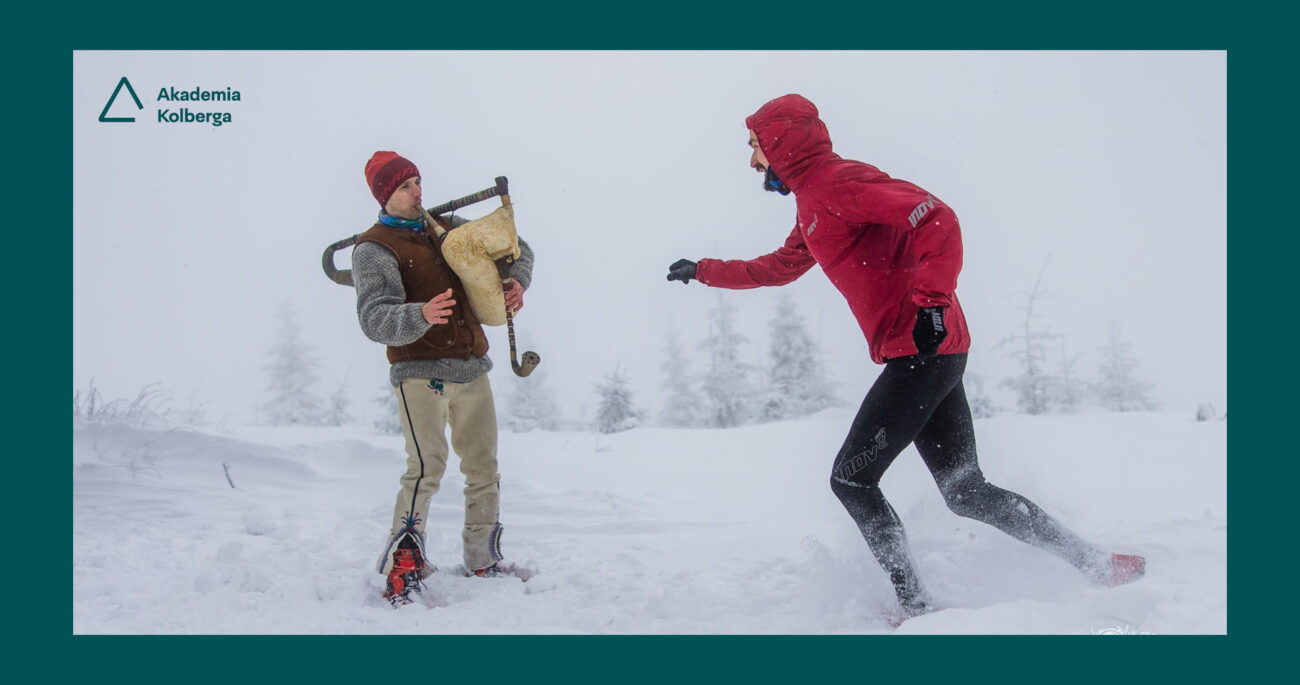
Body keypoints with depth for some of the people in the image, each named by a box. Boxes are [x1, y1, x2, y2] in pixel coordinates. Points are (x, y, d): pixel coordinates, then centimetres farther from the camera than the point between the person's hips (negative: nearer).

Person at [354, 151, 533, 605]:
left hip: (472, 369, 7)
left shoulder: (449, 227, 14)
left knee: (484, 468, 12)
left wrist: (518, 281, -1)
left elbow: (515, 247, 21)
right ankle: (401, 569, -15)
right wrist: (420, 315, -39)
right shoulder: (373, 249, -5)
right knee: (428, 466, -22)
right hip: (420, 371, -6)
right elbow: (375, 321, -19)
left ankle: (483, 562, 26)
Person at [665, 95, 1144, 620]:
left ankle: (915, 606, -3)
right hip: (931, 354, 10)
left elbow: (936, 218, -19)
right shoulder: (811, 206, 22)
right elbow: (775, 268, 39)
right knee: (964, 491, 9)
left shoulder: (836, 181, -8)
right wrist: (703, 271, 43)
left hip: (921, 347, -10)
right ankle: (1095, 563, 9)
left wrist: (932, 302, -24)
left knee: (852, 479, -5)